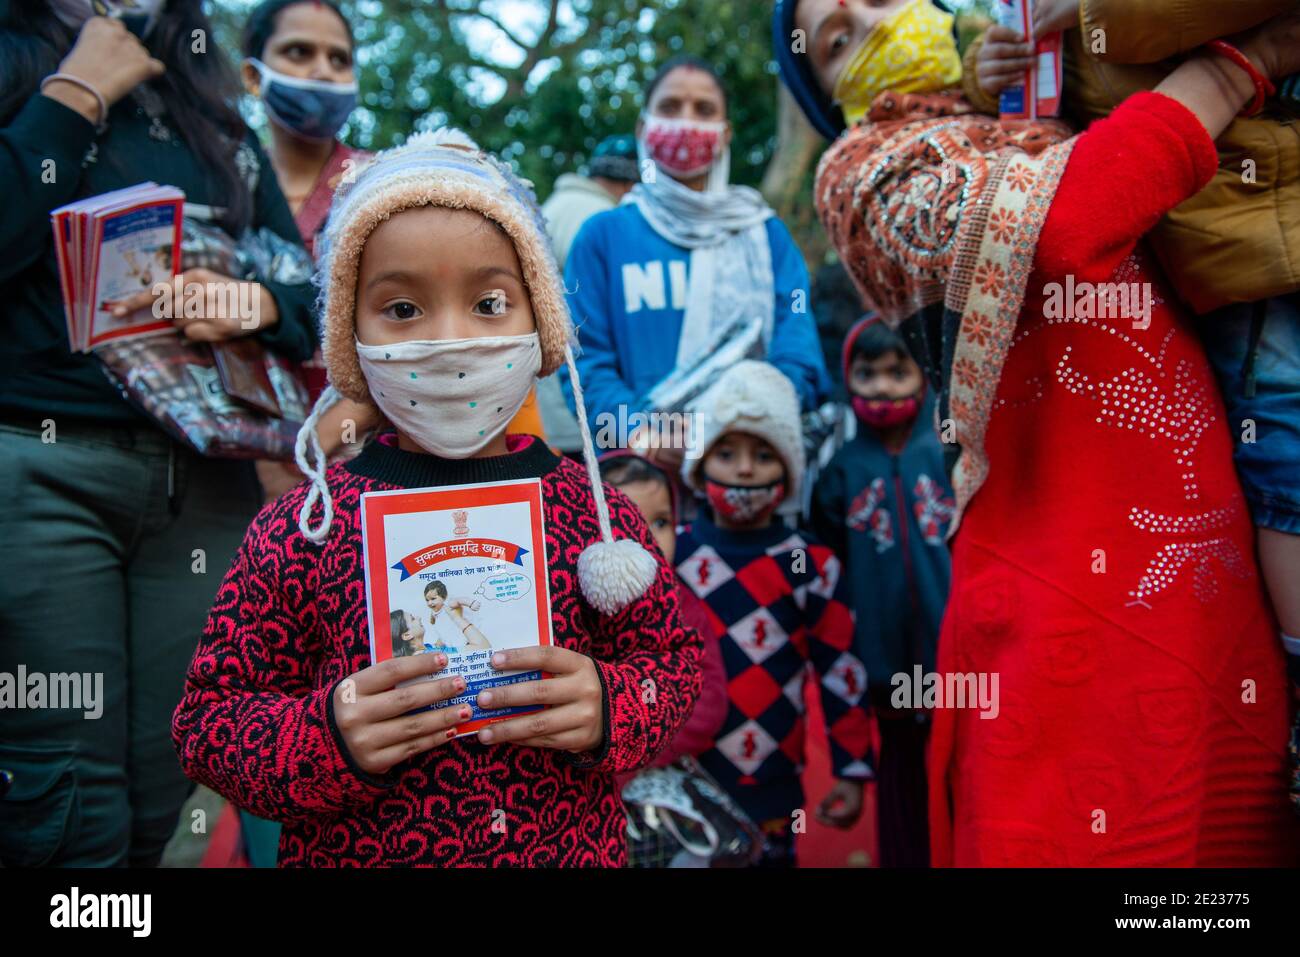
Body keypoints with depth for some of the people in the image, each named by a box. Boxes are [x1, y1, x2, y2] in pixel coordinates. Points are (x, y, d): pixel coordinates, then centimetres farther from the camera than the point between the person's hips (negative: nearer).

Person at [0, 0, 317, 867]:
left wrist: (256, 302, -8)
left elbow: (313, 294, 13)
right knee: (73, 822, -5)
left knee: (161, 809, 7)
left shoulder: (215, 110, 18)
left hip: (204, 478, 4)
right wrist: (74, 96, -4)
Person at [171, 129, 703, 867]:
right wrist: (322, 739, -24)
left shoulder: (594, 513, -10)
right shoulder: (302, 530, -12)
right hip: (352, 852, -1)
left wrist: (610, 709, -20)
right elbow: (209, 717, -8)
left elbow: (675, 660, -2)